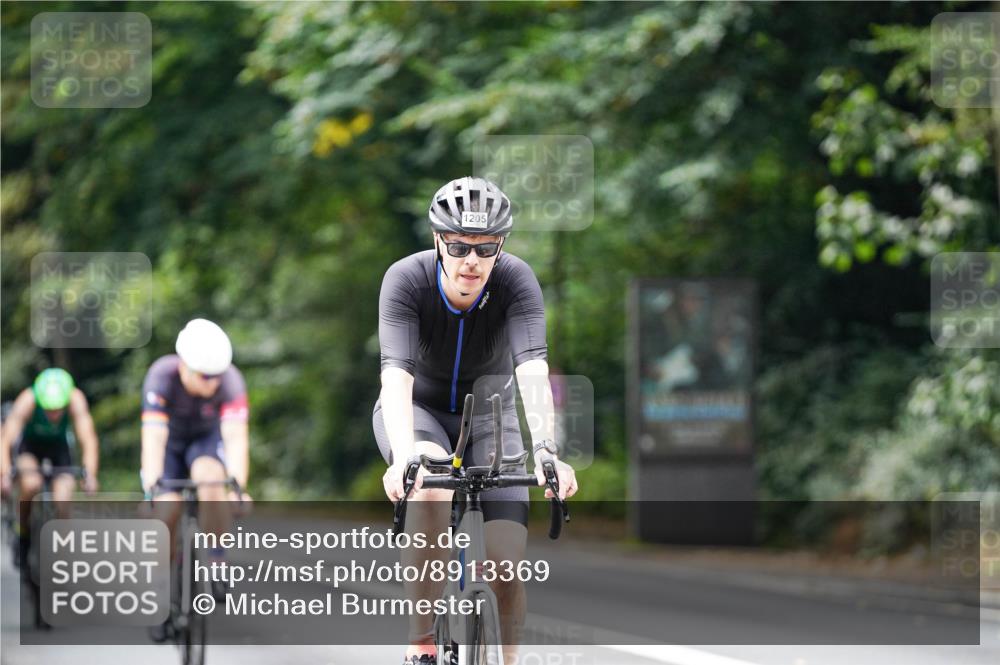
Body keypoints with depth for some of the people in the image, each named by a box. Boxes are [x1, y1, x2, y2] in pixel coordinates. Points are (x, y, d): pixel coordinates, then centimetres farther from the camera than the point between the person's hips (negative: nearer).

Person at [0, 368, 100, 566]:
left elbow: (88, 440, -37)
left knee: (63, 503, -17)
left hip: (58, 445, 1)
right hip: (28, 445, -1)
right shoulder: (27, 401, -35)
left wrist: (90, 474, -51)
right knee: (31, 484, -31)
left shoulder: (75, 399, -31)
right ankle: (22, 531, -7)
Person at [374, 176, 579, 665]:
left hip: (489, 413, 2)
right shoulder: (406, 280, -28)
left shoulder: (517, 281, -26)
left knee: (505, 561, -15)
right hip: (417, 410, -1)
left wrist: (545, 452, -54)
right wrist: (403, 457, -56)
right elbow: (396, 373, -39)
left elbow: (533, 371, -38)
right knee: (431, 487, -36)